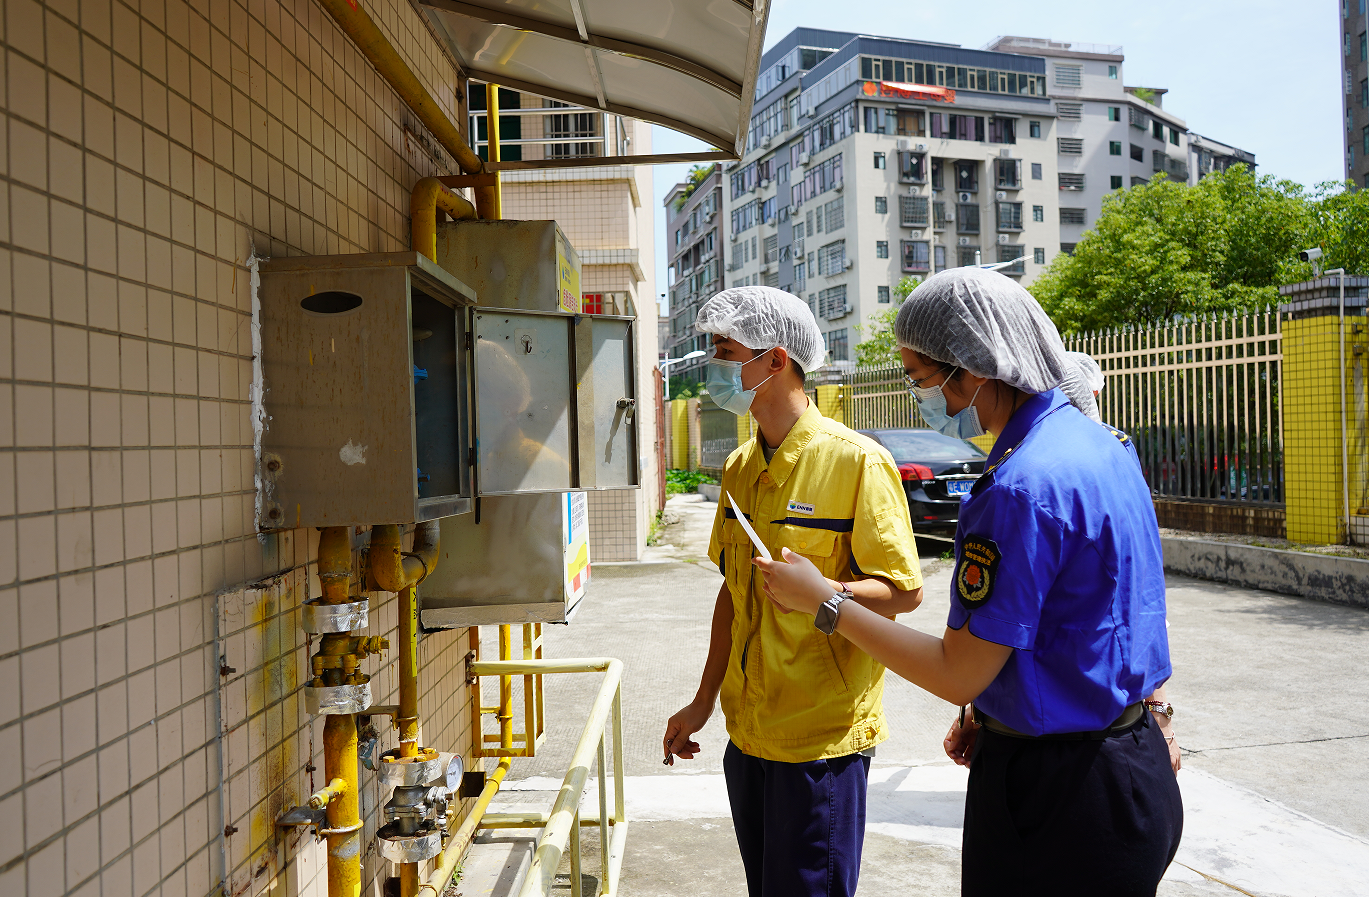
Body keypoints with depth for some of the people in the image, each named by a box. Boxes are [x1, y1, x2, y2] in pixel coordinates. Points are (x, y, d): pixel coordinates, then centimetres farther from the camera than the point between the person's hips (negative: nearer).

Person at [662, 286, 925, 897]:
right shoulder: (739, 468, 8)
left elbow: (903, 592, -12)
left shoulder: (855, 461, -14)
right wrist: (704, 701, 15)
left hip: (822, 739, -7)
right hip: (749, 733, 7)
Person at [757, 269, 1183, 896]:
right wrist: (989, 710, 11)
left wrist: (822, 602, -14)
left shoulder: (1023, 486, -27)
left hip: (1059, 799, -9)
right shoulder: (1097, 443, 5)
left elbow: (956, 675, -22)